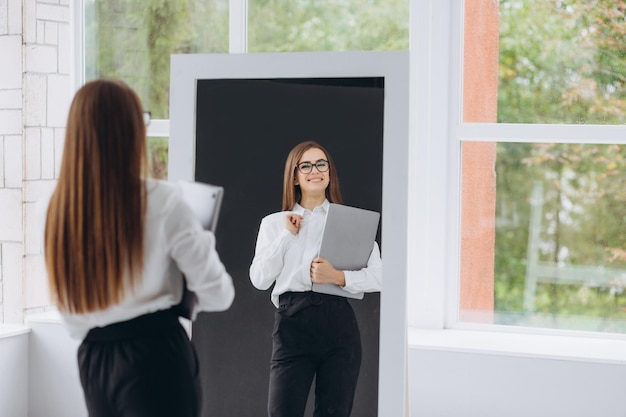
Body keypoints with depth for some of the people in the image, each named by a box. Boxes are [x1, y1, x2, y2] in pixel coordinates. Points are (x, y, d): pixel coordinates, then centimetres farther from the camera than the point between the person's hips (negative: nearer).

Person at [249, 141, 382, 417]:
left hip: (339, 323, 0)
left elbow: (377, 277, 0)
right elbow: (259, 279, 2)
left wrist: (338, 277, -15)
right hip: (293, 321, 0)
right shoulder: (274, 223, 13)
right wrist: (287, 235, -1)